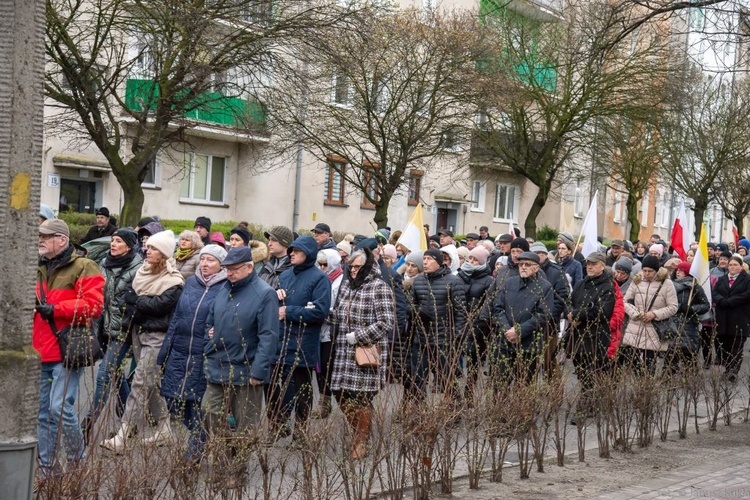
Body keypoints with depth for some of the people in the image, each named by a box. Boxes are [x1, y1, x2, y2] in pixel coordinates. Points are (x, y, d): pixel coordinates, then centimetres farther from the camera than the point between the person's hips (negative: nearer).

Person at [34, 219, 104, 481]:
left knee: (60, 408, -11)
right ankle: (47, 466, 18)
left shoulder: (83, 268, -7)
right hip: (41, 353, 7)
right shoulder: (40, 270, 17)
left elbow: (92, 305, -17)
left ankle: (77, 462, 6)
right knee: (42, 413, 9)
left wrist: (55, 310, -19)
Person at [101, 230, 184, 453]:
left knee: (141, 384, -11)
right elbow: (131, 296, 11)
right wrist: (143, 305, -7)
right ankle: (164, 429, 26)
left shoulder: (173, 281, -11)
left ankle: (122, 437, -16)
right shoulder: (143, 271, 12)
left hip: (157, 337, -8)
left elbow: (159, 304, -20)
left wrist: (134, 300, -10)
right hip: (139, 332, 8)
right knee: (152, 383, 14)